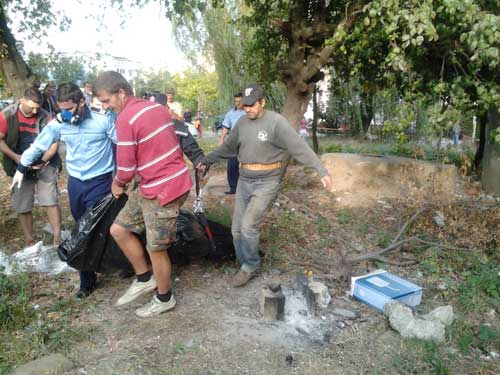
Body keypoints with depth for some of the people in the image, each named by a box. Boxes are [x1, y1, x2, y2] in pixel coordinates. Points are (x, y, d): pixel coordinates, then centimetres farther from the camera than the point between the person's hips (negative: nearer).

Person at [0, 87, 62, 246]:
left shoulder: (45, 117, -7)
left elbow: (54, 143, -5)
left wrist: (42, 160, -16)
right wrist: (15, 157, -17)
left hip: (45, 165, -1)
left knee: (51, 201, -4)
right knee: (22, 206, 5)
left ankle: (57, 239, 2)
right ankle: (29, 242, 17)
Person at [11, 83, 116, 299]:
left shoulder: (103, 120, -14)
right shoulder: (58, 123, -3)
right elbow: (38, 145, 10)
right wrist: (21, 168, 18)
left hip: (100, 181, -4)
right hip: (75, 182, 5)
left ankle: (87, 280, 12)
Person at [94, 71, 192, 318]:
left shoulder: (125, 119, -18)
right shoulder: (156, 107, 8)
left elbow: (126, 168, -14)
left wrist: (117, 184, 8)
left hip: (163, 190, -9)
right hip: (152, 186, 9)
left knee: (156, 249, 7)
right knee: (118, 230, 15)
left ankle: (164, 299, 29)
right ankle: (144, 278, 30)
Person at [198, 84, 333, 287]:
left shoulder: (276, 122, -13)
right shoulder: (242, 122, 5)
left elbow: (300, 147, -17)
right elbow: (227, 147, 19)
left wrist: (322, 171, -23)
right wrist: (206, 160, 21)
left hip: (267, 181, -6)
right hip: (244, 180, 6)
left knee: (249, 227, -12)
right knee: (237, 229, 7)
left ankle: (249, 267, 12)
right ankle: (246, 266, 26)